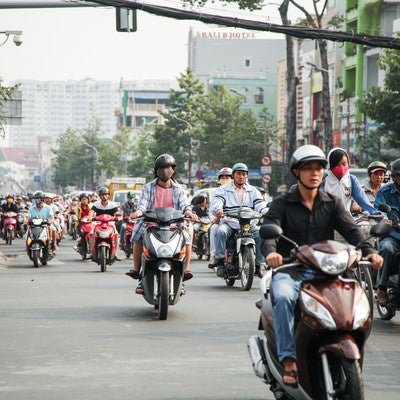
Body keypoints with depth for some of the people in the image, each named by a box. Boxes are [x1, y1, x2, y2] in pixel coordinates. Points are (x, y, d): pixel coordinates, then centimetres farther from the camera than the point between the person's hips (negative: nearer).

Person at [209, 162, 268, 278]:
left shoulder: (253, 191, 19)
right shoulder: (224, 189, 13)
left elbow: (260, 205, 5)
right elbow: (216, 202, -4)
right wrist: (218, 210, -30)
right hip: (229, 222, -2)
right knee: (221, 231, -34)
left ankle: (258, 265, -15)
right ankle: (220, 260, -26)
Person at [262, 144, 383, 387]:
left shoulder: (333, 203, 14)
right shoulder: (282, 203, 6)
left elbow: (351, 230, -1)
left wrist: (369, 251, -22)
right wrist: (271, 251, -34)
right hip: (289, 270, -2)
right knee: (284, 297, -35)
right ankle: (289, 359, -31)